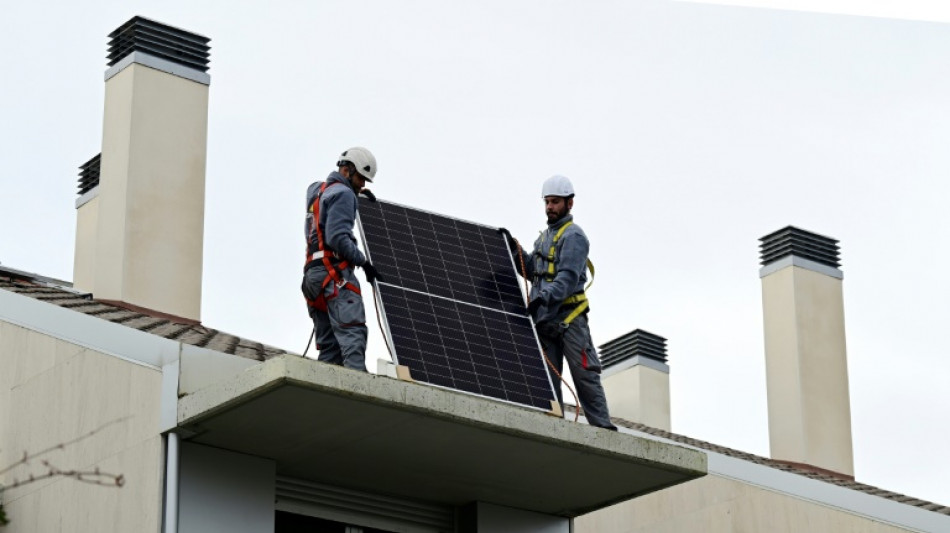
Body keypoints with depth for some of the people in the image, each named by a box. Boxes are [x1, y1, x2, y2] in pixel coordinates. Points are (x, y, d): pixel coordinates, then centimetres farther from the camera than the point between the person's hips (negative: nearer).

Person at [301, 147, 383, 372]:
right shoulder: (343, 194, -4)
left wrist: (357, 191, 48)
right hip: (334, 272, -9)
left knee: (329, 345, 4)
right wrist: (363, 262, -11)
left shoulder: (317, 191, 25)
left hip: (313, 273, 9)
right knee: (353, 332, -23)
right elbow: (338, 237, -15)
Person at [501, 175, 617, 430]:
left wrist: (545, 297, -31)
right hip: (544, 318, 8)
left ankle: (603, 427, -12)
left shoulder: (573, 236, -4)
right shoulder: (545, 236, 23)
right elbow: (532, 271, 22)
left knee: (584, 375, -11)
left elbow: (568, 277, -17)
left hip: (568, 316, -8)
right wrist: (514, 249, 10)